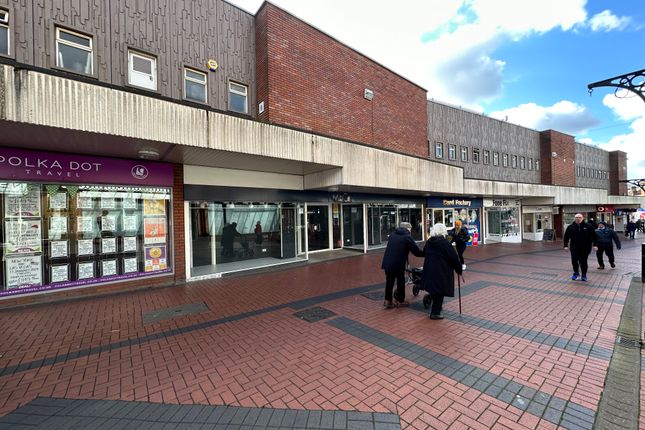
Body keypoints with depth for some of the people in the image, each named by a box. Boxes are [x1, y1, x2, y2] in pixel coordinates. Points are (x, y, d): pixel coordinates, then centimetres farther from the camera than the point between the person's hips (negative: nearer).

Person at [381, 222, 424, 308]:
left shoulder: (392, 235, 11)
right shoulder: (408, 237, -7)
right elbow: (417, 252, -6)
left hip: (387, 263, 5)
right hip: (398, 264, -5)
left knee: (389, 282, 16)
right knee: (400, 281, 15)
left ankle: (387, 301, 19)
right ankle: (400, 300, 28)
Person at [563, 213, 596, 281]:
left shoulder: (588, 226, 1)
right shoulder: (570, 227, 3)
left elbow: (594, 236, 5)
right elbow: (566, 237, 8)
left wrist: (594, 244, -1)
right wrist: (566, 245, 4)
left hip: (585, 248, 0)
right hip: (574, 247, 0)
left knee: (583, 262, 4)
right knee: (574, 260, -10)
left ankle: (584, 275, 19)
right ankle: (576, 273, 11)